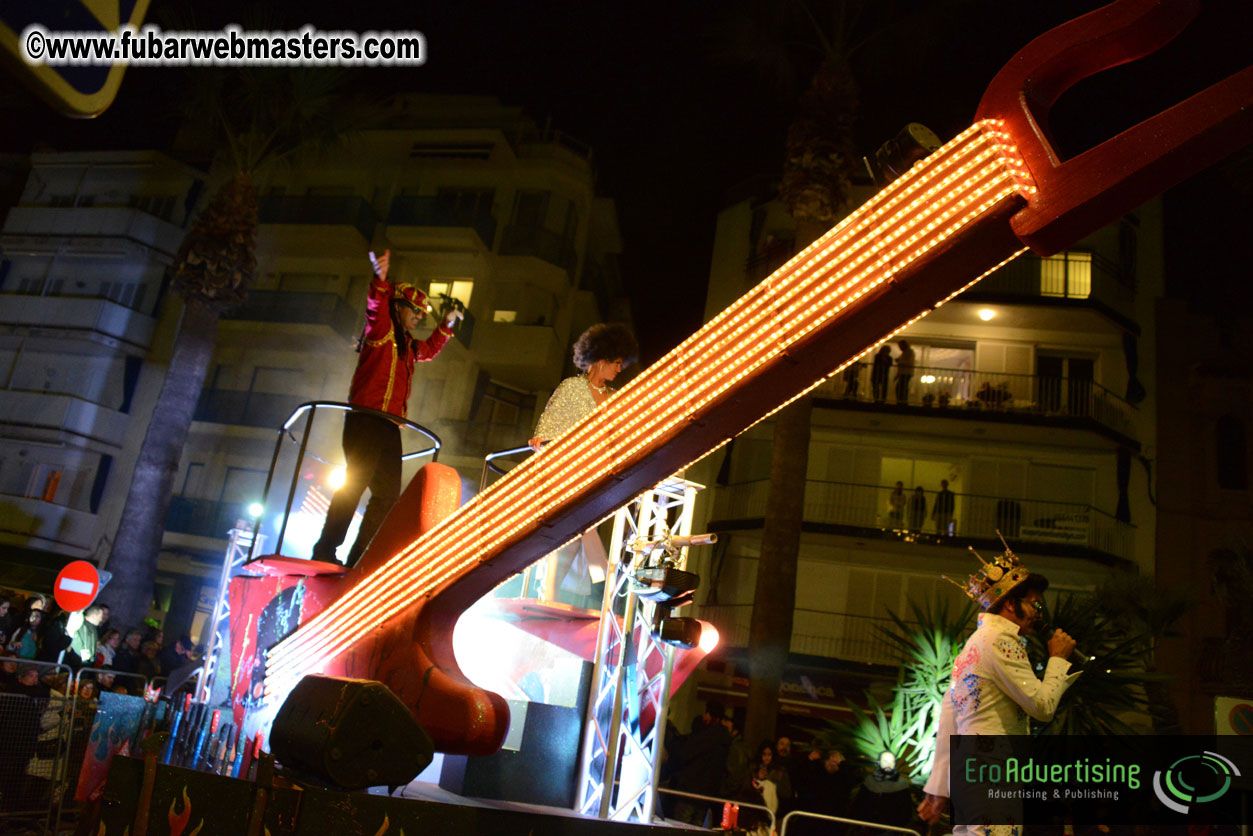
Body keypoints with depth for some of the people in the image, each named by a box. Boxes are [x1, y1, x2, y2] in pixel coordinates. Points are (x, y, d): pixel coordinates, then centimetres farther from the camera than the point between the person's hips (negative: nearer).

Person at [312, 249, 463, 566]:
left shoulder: (406, 346, 25)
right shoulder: (381, 329, 3)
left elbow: (429, 350, 44)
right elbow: (376, 305, -17)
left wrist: (447, 325, 38)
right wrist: (380, 279, -36)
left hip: (389, 426, 9)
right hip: (366, 418, -9)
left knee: (387, 493, 5)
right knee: (356, 481, -16)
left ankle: (358, 556, 6)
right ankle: (325, 550, -13)